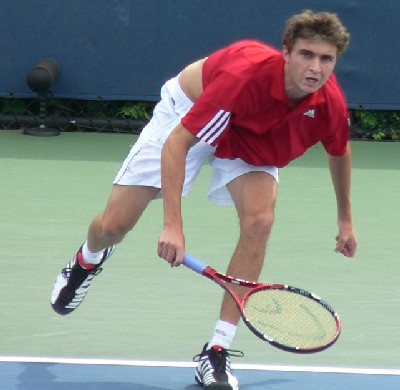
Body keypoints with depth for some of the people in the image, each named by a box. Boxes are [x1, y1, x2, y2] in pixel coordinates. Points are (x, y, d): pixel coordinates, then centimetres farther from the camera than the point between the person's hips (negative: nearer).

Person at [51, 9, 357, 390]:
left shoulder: (330, 105, -26)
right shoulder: (245, 75, -43)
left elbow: (340, 151, 1)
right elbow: (176, 143, -39)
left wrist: (345, 219, 12)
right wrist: (172, 224, -45)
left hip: (252, 138, 3)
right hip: (188, 111, -3)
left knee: (259, 220, -25)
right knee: (113, 225, -2)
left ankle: (217, 351, -15)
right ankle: (88, 259, 42)